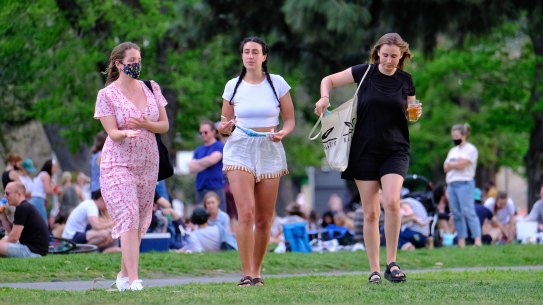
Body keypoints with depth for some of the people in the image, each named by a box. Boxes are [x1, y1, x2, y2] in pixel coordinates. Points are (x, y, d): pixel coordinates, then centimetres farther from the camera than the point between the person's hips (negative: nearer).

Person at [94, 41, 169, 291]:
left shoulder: (151, 88, 7)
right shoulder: (107, 95, -6)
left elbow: (164, 125, 7)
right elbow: (112, 133, -11)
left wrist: (146, 125, -14)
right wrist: (127, 133, -34)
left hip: (147, 164, 5)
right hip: (118, 164, -5)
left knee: (139, 223, 8)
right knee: (129, 219, -16)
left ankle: (124, 275, 22)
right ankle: (134, 280, -21)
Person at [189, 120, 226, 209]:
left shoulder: (219, 146, 2)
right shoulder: (198, 150, 17)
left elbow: (212, 159, -13)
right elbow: (191, 168, 8)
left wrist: (197, 162, 4)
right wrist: (205, 164, -6)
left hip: (216, 188, -5)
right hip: (201, 188, 5)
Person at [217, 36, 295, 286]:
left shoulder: (277, 83, 3)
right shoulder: (233, 86, 5)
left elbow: (290, 120, 7)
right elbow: (225, 123, 13)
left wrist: (282, 133, -14)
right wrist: (224, 128, -10)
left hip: (270, 152, 1)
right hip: (240, 151, -1)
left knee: (264, 219, 3)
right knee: (246, 212, -16)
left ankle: (256, 271, 16)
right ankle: (246, 273, -14)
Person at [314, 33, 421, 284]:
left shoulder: (405, 81, 5)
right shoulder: (364, 72, -1)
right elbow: (329, 80, 8)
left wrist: (416, 114, -6)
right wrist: (324, 98, -11)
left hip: (395, 150, 0)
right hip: (364, 150, 0)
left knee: (391, 202, -20)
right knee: (370, 213, 0)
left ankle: (391, 263, -7)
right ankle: (374, 270, 8)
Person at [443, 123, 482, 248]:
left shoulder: (470, 149, -2)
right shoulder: (453, 151, 23)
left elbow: (461, 165, -13)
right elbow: (446, 168, 14)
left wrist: (450, 164, 4)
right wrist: (456, 164, -3)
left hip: (464, 184, -8)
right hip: (451, 184, 8)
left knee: (469, 212, -14)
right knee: (456, 214, 3)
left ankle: (477, 240, -19)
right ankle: (461, 242, 3)